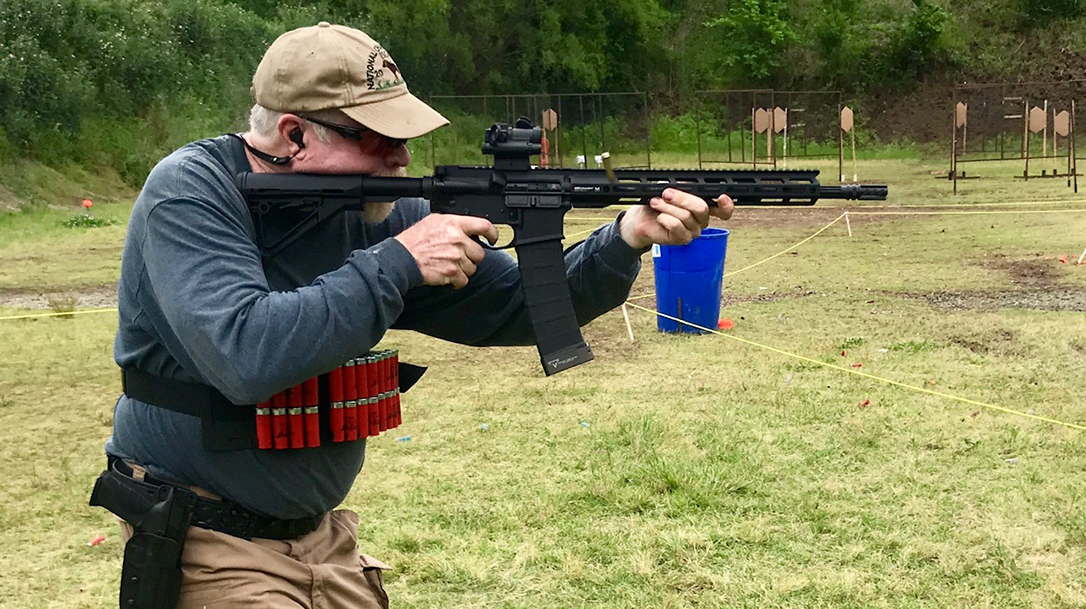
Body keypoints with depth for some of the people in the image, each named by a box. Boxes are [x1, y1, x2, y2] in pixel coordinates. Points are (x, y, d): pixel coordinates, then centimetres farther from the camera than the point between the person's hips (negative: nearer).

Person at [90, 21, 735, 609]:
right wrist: (396, 264, -28)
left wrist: (627, 239, -14)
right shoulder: (191, 193, -18)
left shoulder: (377, 213, -2)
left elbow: (512, 308, 1)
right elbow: (246, 356, -32)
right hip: (209, 551, -6)